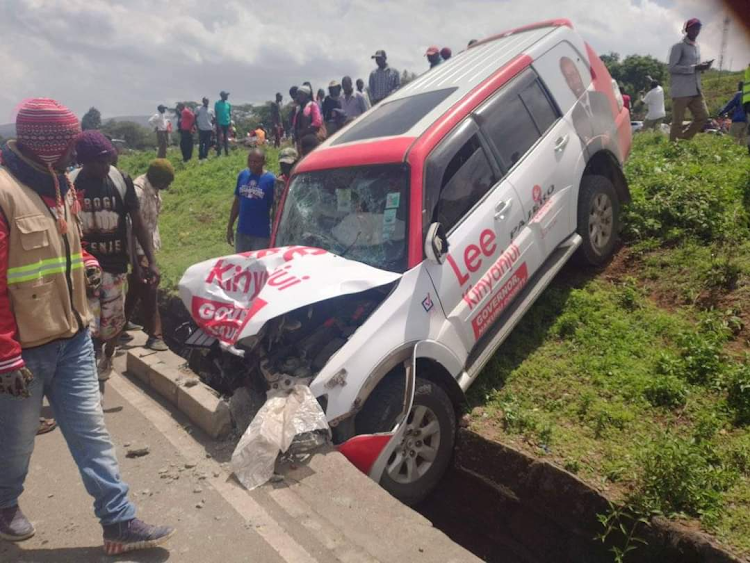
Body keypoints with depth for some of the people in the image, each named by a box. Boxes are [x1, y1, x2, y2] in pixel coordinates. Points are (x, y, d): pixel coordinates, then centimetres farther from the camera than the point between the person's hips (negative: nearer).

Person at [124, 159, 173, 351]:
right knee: (149, 292, -3)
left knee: (135, 290, 19)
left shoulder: (153, 189, 4)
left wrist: (154, 246, 18)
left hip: (147, 250, 9)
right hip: (138, 252, -9)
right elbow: (131, 230, -24)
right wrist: (135, 264, -24)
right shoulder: (138, 192, -23)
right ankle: (155, 335, 7)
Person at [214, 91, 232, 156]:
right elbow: (216, 114, -5)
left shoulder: (228, 104, 11)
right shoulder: (217, 103, -3)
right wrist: (217, 123, -11)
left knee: (226, 139, 10)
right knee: (219, 139, -5)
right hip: (220, 123, -5)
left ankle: (227, 152, 15)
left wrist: (230, 122, 7)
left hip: (227, 123, 5)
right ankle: (218, 153, -2)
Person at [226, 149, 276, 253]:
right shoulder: (242, 175, 5)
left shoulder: (271, 180, -9)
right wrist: (230, 227, 12)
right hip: (242, 232, 5)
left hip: (261, 234, -5)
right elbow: (237, 202, 12)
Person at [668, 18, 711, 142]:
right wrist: (695, 68, -18)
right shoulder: (678, 46, -6)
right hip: (681, 91, -8)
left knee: (703, 116, 5)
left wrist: (702, 67, 3)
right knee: (677, 122, -5)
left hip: (696, 90, 8)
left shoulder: (697, 47, 19)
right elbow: (672, 68, -14)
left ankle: (684, 140, 15)